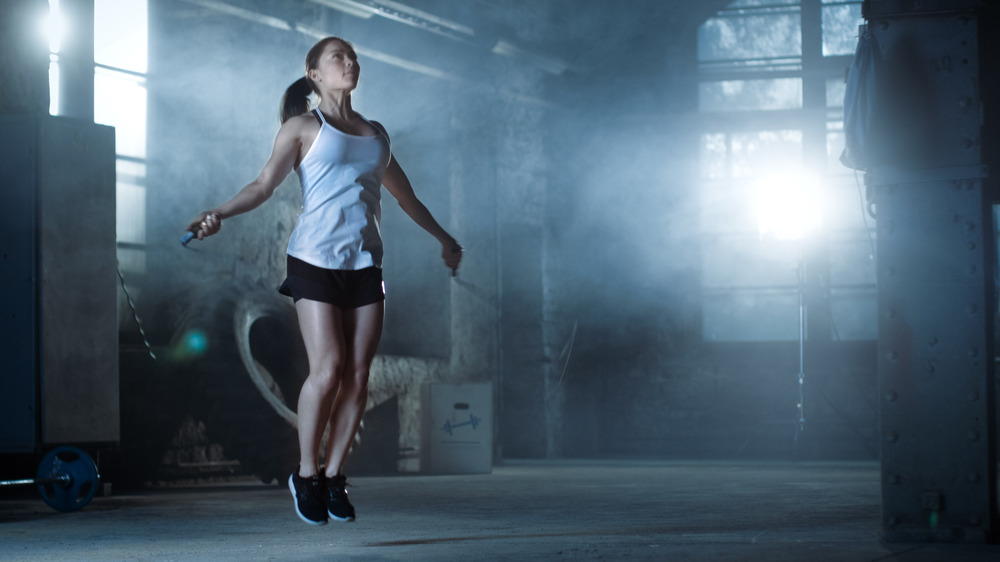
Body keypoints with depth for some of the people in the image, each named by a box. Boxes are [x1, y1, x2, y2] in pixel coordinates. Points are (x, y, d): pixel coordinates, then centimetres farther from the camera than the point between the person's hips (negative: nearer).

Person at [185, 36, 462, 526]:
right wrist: (219, 214, -23)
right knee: (327, 370, -13)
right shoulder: (303, 127, 6)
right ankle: (306, 474, 3)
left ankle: (334, 475, 9)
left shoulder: (374, 132, 20)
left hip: (365, 263, 5)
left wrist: (443, 238, 41)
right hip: (316, 260, -5)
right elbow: (265, 183, -5)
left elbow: (405, 194, 33)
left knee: (358, 374, -2)